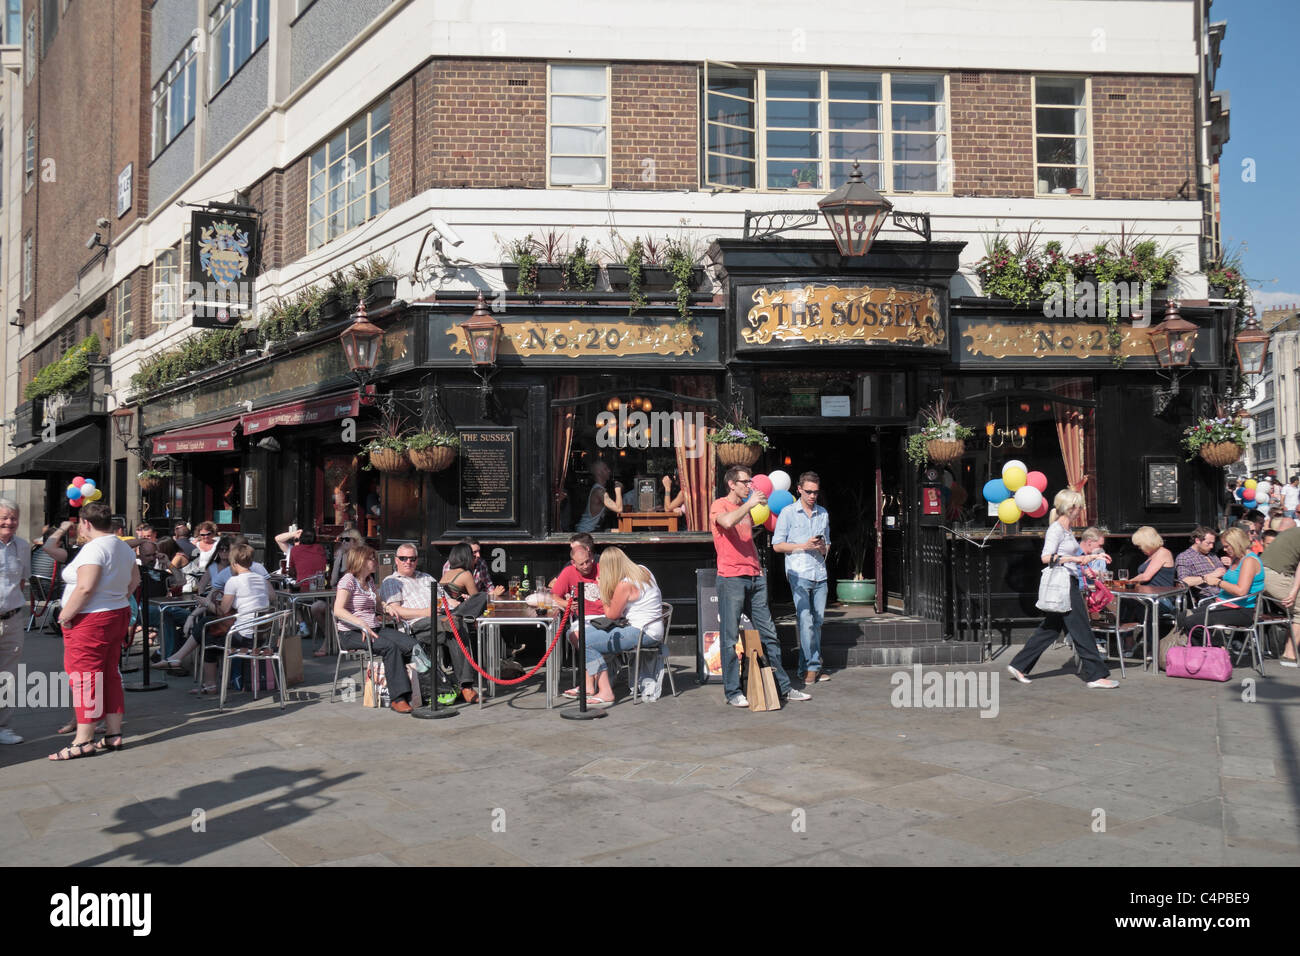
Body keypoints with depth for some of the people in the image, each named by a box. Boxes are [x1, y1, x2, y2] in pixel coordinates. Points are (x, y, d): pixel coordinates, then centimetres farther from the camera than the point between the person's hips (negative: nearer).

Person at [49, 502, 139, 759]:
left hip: (90, 622, -9)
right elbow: (134, 581, 17)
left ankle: (83, 741, 1)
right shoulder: (123, 547, 10)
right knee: (110, 675, 14)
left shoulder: (93, 548, -18)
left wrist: (65, 615, -17)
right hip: (118, 616, 9)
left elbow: (85, 587, -26)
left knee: (84, 678, -3)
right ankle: (114, 734, 19)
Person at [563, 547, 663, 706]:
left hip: (644, 634, -10)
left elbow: (612, 615, -4)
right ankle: (589, 686, 12)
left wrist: (603, 591, 7)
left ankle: (606, 693, -16)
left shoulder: (624, 585, -18)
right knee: (590, 631, 14)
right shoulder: (642, 570, 9)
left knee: (587, 642, -13)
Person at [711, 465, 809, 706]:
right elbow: (727, 522, -26)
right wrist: (749, 504, -17)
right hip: (731, 578, -7)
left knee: (769, 633, 9)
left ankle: (783, 687, 15)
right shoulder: (719, 505, -3)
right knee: (730, 637, -3)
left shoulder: (746, 508, 21)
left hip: (755, 578, 8)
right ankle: (732, 692, 3)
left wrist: (759, 567, 16)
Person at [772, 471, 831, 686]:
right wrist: (804, 546, -10)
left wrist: (823, 547, -1)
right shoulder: (788, 513, 2)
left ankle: (811, 667, 11)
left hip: (819, 573, 5)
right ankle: (812, 667, -6)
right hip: (798, 573, -5)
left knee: (817, 620, 4)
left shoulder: (823, 514, 16)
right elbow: (777, 545, 0)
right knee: (805, 620, -11)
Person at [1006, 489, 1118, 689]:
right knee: (1081, 630, -4)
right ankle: (1096, 675, 2)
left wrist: (1093, 556, 27)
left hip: (1070, 584, 10)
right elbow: (1046, 557, -23)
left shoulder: (1067, 530, 18)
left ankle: (1019, 665, 15)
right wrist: (1074, 559, -25)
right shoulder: (1056, 529, -13)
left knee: (1050, 628, 11)